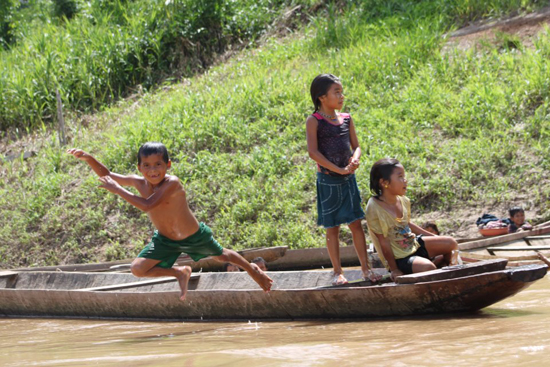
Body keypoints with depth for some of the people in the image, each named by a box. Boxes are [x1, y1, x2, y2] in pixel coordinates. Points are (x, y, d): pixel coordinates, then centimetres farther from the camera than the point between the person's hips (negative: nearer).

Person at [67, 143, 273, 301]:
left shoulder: (172, 184, -36)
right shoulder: (139, 183, -19)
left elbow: (147, 205, -47)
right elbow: (107, 176, -9)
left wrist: (117, 190, -43)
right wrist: (88, 159, -24)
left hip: (194, 237, -4)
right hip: (165, 240, 4)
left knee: (221, 256, 21)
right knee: (138, 269, -11)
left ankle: (252, 269, 54)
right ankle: (181, 274, 14)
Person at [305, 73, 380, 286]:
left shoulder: (346, 119, 7)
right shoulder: (314, 121, -9)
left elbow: (356, 146, 11)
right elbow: (313, 152, -17)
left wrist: (355, 159, -13)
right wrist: (339, 170, -20)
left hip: (348, 179, 4)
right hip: (328, 180, -4)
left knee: (356, 224, 5)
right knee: (332, 227, 4)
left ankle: (366, 268, 10)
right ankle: (337, 271, 11)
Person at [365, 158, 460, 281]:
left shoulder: (403, 201, -1)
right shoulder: (374, 208, -24)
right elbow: (383, 242, -20)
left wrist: (434, 237, 19)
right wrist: (394, 270, -16)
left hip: (414, 243, 8)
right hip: (399, 258, -8)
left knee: (451, 243, 5)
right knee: (428, 267, -31)